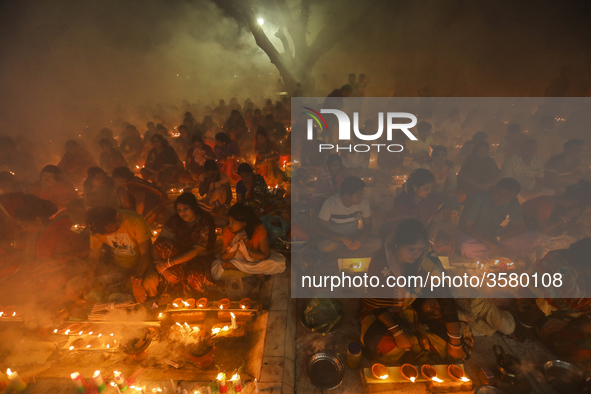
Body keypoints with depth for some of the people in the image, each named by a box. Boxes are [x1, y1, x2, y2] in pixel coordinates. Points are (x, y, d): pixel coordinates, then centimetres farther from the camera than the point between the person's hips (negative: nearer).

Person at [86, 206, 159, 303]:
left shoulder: (135, 221, -24)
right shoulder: (97, 228, -8)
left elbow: (146, 254, -26)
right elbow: (94, 256, 0)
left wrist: (136, 282, -37)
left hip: (142, 264, -5)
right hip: (118, 267, 5)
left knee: (149, 283, -38)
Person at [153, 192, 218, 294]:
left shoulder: (205, 222, -17)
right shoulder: (175, 220, -7)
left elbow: (195, 251, -21)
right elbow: (158, 245, -13)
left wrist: (168, 263, -26)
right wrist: (163, 270, -27)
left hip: (201, 258, -3)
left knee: (195, 278, -37)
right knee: (161, 245, -25)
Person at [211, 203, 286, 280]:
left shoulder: (259, 229, -24)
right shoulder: (228, 231, -19)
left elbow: (265, 255, -24)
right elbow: (223, 258, -17)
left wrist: (246, 250, -34)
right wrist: (233, 247, -36)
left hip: (257, 260, -1)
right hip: (237, 259, 1)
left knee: (279, 263, -31)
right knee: (216, 271, -27)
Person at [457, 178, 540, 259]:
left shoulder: (513, 203, -8)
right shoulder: (478, 200, -24)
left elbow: (519, 227, -8)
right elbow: (466, 227, -24)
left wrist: (496, 238, -24)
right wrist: (490, 243, -32)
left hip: (495, 234, 5)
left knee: (533, 239, -13)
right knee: (468, 249, -41)